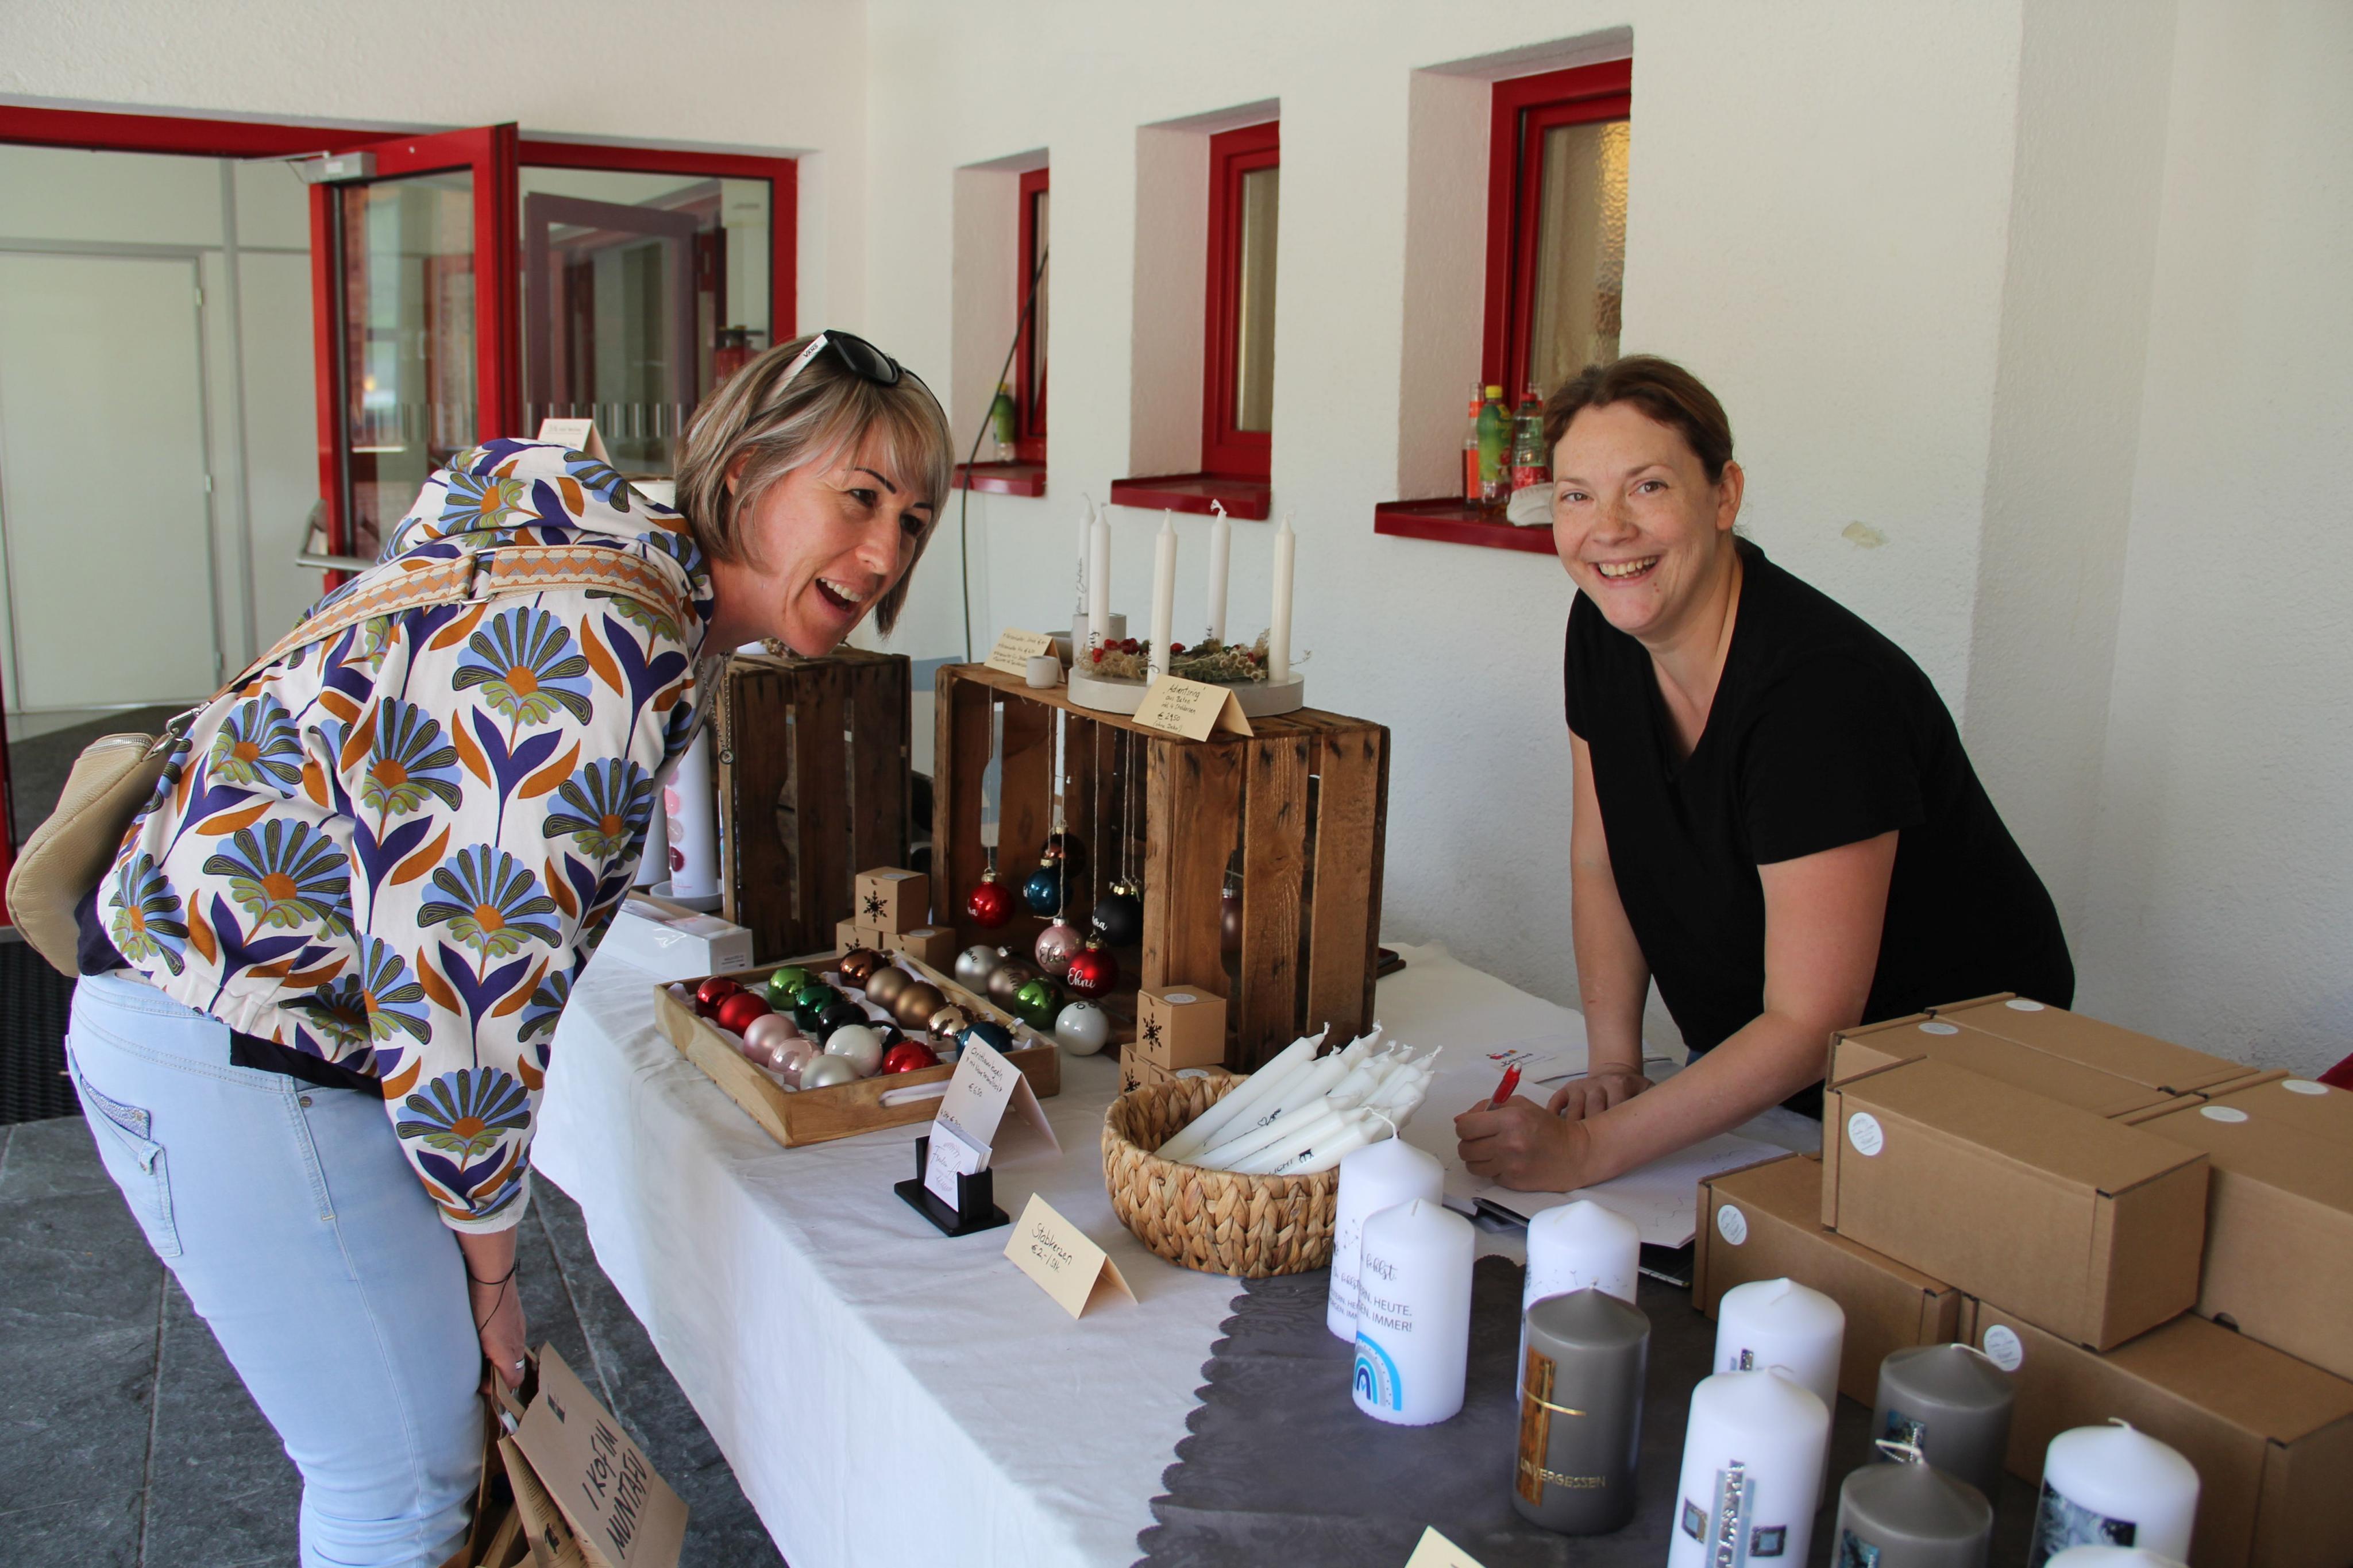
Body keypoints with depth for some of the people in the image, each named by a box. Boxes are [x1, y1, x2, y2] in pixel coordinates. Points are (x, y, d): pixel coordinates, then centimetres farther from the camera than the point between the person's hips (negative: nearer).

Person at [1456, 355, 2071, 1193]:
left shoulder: (1824, 691, -31)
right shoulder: (1603, 631, -8)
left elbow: (1810, 1025, -29)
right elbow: (1600, 860, 4)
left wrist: (1589, 1149, -32)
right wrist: (1613, 1065, -6)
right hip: (1751, 1061, 6)